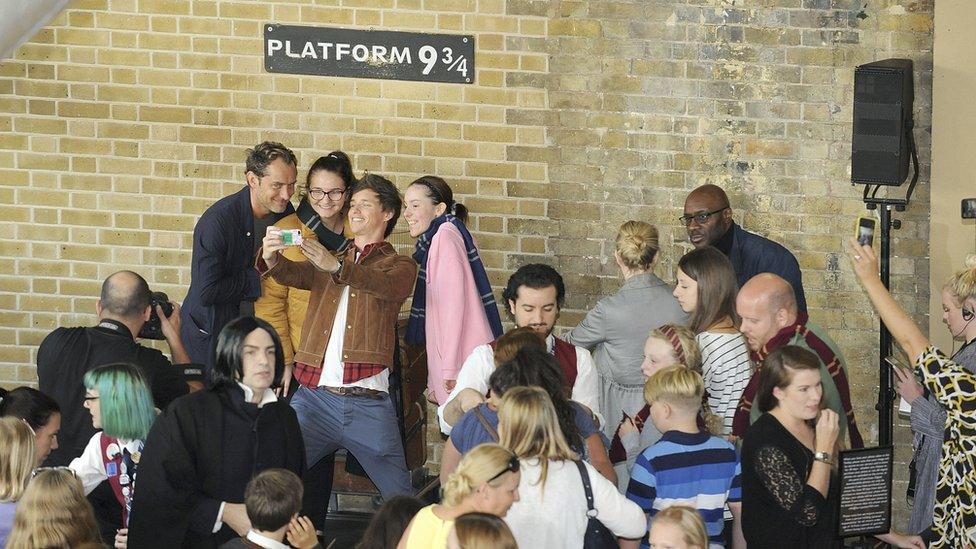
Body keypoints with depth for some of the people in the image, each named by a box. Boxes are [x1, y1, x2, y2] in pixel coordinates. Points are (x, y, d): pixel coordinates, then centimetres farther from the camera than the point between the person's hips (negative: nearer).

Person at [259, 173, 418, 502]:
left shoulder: (400, 266, 10)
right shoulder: (326, 262, 22)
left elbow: (384, 286, -15)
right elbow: (293, 275, 0)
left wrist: (336, 267, -34)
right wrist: (271, 259, -25)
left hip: (368, 405, -3)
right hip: (314, 397, 3)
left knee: (401, 499, -1)